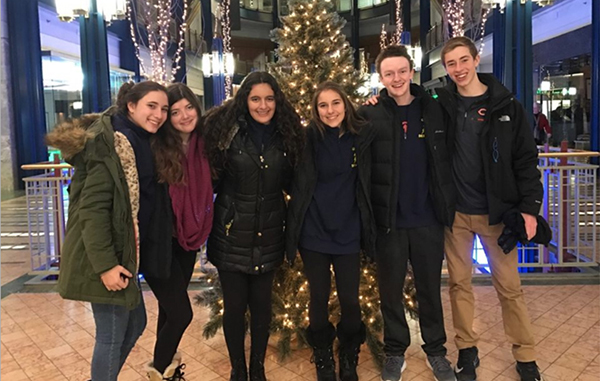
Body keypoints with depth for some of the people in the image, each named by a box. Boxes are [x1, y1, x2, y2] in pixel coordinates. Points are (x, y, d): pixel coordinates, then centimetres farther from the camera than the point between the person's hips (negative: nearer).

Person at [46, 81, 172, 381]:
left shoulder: (139, 142, 11)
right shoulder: (111, 145, -18)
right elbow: (92, 208, -22)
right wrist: (105, 264, -25)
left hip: (124, 252, 10)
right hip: (106, 258, -10)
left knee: (135, 323, 21)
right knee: (112, 335, 4)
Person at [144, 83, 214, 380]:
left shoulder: (202, 145, 1)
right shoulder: (156, 148, -16)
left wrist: (199, 231, 7)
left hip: (188, 239, 5)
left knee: (170, 307, 20)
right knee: (181, 313, -2)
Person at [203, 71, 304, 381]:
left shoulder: (286, 133, 1)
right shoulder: (227, 129, -7)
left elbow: (290, 182, 8)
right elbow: (210, 178, -7)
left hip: (268, 235, 2)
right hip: (232, 234, -2)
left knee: (262, 305, 13)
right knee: (234, 306, 10)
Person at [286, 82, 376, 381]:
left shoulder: (362, 136, -3)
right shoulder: (308, 138, -6)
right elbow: (294, 182, 1)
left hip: (347, 233, 1)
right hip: (313, 232, 0)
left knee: (350, 300, 8)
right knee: (319, 299, 11)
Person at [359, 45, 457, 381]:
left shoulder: (434, 110, 2)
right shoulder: (370, 115, -5)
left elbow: (445, 160, 9)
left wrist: (447, 204, 2)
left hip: (428, 217, 2)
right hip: (388, 219, -1)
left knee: (430, 288, 15)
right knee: (391, 289, 12)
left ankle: (436, 350, 33)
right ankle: (395, 351, 31)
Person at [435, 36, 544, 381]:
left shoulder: (507, 106, -1)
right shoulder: (441, 106, 2)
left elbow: (526, 159, -2)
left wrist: (529, 208, -10)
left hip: (496, 211, -1)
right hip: (454, 212, 2)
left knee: (509, 286, 7)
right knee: (460, 283, 10)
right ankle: (467, 350, 27)